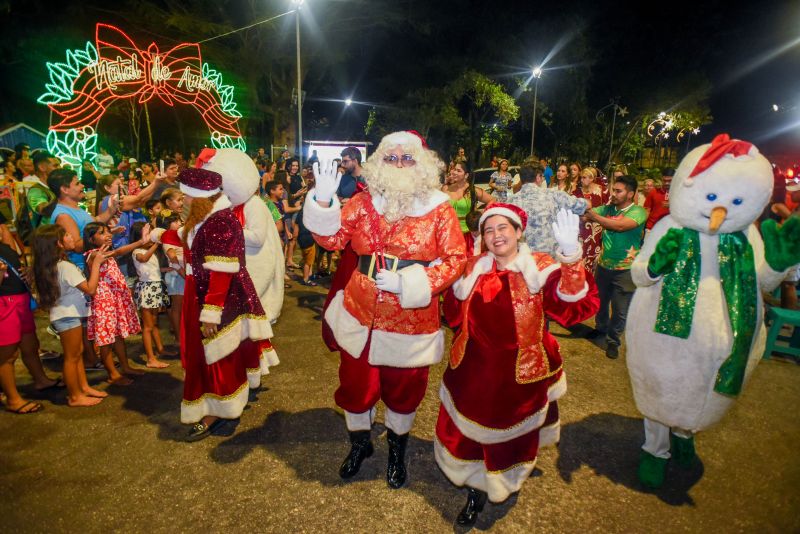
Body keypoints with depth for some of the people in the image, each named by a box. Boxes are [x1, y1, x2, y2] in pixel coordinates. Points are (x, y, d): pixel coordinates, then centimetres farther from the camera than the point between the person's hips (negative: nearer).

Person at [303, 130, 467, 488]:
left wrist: (405, 282, -19)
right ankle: (359, 443, 45)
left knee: (403, 389, 16)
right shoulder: (363, 202, 1)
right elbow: (333, 238, -3)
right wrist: (324, 201, -20)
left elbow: (456, 259, -10)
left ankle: (397, 449, 45)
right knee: (356, 383, 15)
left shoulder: (439, 209, -6)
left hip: (411, 320, -1)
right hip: (361, 313, 2)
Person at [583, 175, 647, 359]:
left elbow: (620, 225, -31)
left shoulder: (638, 211, -14)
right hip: (604, 265, 4)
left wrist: (594, 216, -30)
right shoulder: (607, 208, 1)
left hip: (625, 270, -4)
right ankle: (601, 328, 46)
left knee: (620, 310, 8)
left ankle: (613, 340, 26)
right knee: (601, 302, 23)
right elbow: (585, 214, -8)